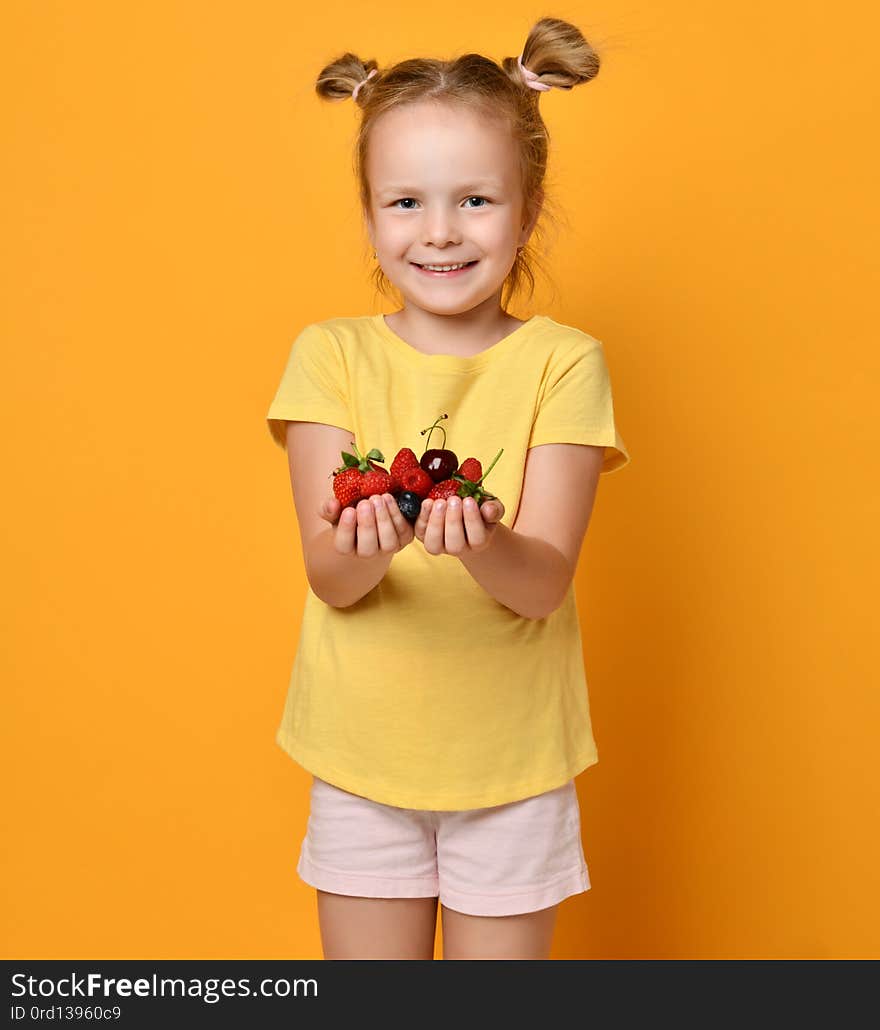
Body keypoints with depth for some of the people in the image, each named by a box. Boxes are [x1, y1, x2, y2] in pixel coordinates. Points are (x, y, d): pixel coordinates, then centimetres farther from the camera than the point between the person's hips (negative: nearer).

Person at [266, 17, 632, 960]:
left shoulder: (561, 362, -8)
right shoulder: (332, 355, -5)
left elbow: (545, 583, -15)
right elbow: (327, 578, -11)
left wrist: (485, 546, -36)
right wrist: (367, 544, -34)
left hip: (511, 756, -1)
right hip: (363, 751, 1)